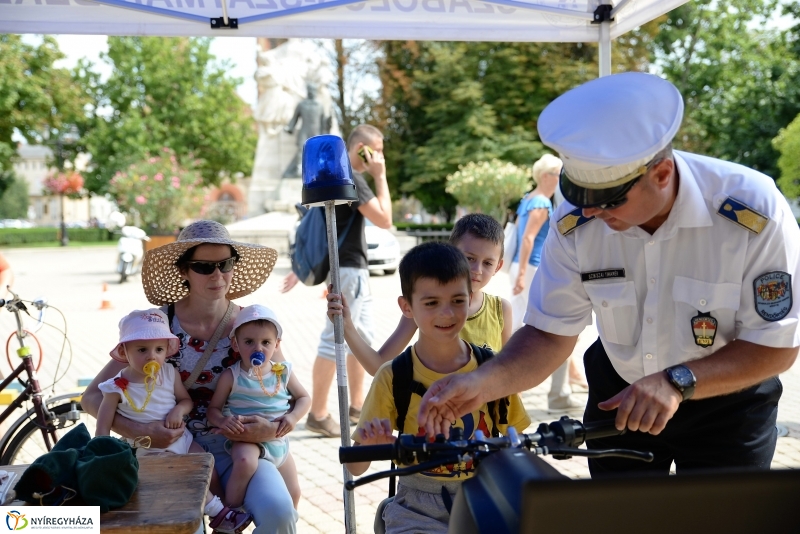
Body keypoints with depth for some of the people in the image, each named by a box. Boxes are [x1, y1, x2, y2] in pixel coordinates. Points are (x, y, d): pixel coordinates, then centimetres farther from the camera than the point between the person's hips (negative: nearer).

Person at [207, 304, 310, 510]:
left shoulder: (283, 372, -2)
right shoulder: (231, 376, -11)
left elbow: (304, 397, 10)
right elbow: (213, 408, -5)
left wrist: (293, 417, -10)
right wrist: (222, 421, -28)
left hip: (278, 441, 5)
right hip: (246, 439, -5)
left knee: (293, 495, 12)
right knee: (245, 462, -39)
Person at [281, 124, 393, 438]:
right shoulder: (350, 178, -16)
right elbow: (384, 219, -20)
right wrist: (381, 177, -12)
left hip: (355, 269, 11)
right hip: (348, 268, -11)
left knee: (362, 337, 15)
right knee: (335, 340, -6)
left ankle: (356, 406, 24)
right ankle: (318, 415, 0)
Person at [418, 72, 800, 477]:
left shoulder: (755, 212, -29)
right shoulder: (575, 223, -20)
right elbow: (550, 333, -13)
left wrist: (677, 382, -36)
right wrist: (483, 382, -32)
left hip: (727, 399, -2)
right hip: (619, 397, 2)